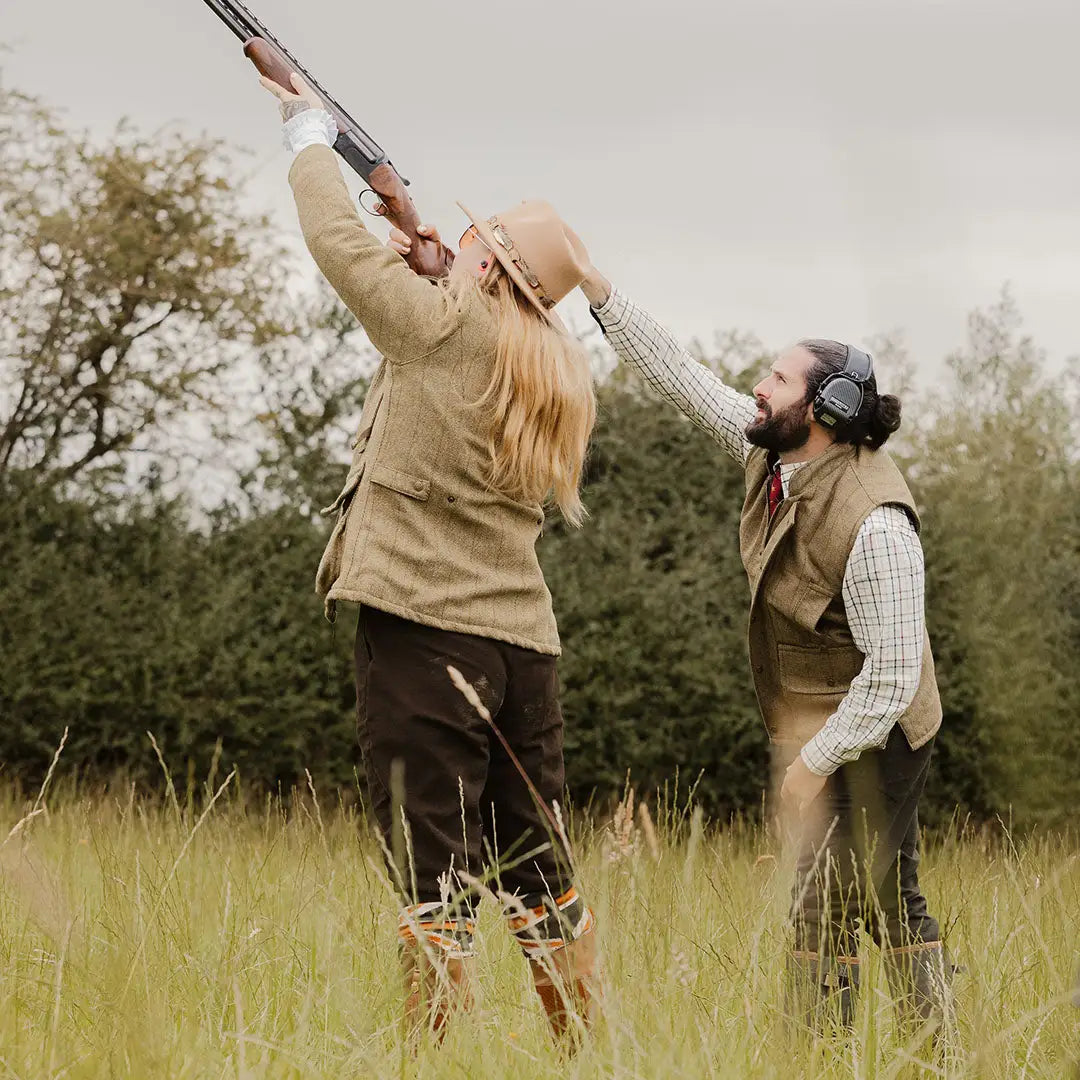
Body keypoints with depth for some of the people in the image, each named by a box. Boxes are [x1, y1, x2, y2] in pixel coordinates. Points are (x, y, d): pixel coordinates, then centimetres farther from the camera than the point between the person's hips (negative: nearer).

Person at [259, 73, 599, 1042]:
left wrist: (311, 134, 17)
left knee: (435, 864, -8)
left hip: (424, 625, -7)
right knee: (538, 860, 13)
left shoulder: (445, 327, -7)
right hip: (524, 635, 7)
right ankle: (583, 1047, 17)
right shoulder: (565, 372, 11)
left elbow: (340, 241, 3)